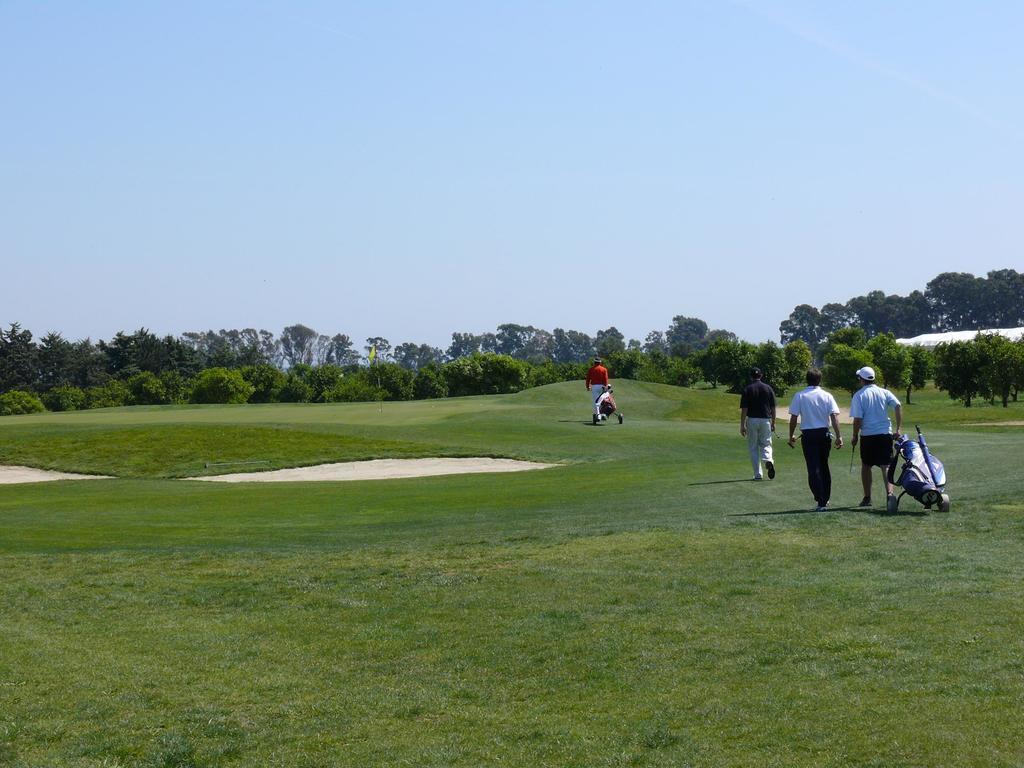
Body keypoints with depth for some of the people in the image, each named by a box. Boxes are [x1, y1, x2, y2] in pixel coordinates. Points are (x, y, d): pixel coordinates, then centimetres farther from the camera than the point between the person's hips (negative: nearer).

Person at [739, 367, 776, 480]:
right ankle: (768, 460, -21)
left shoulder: (747, 390, -5)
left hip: (752, 420, -2)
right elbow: (773, 408, 5)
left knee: (753, 447, 8)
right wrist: (773, 423, 14)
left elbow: (744, 409, -8)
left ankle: (757, 474, 6)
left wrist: (742, 425, -4)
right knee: (766, 444, 12)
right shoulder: (768, 388, 3)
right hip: (766, 420, 2)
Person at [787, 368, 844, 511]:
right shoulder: (827, 396, 0)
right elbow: (834, 416, -7)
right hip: (824, 434, 2)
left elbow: (793, 418, -4)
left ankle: (821, 501, -12)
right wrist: (838, 436, -6)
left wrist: (791, 436, 6)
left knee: (813, 469, -3)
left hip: (808, 435, -2)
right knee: (824, 466, 17)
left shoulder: (799, 396, -4)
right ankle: (826, 499, 24)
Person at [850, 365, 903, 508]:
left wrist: (855, 437, 3)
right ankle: (889, 493, -16)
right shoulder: (884, 393, 5)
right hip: (885, 433, 2)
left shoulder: (859, 395, -5)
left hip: (868, 436, -2)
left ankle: (867, 498, 14)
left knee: (866, 466, 12)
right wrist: (899, 428, -7)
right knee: (886, 466, 3)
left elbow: (857, 419, -9)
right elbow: (898, 406, -8)